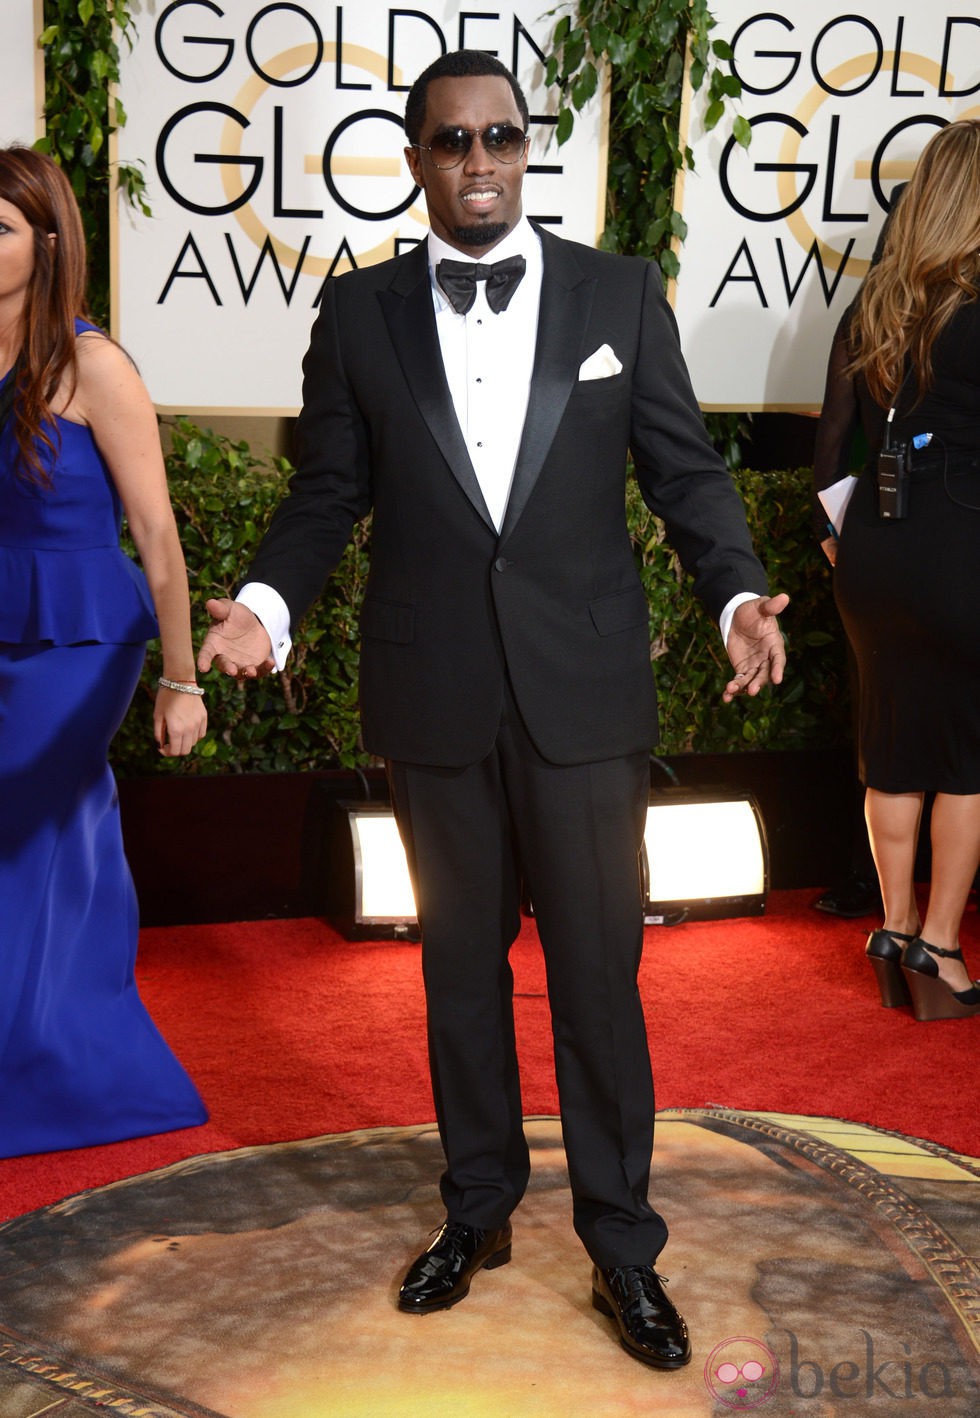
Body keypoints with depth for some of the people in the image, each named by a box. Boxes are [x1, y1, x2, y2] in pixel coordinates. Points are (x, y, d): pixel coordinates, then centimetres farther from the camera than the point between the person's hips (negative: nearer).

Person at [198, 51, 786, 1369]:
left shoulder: (622, 294, 2)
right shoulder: (359, 312, 4)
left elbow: (684, 469, 2)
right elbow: (328, 493, 4)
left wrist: (739, 593, -15)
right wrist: (266, 602, -13)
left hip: (585, 696, -1)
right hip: (434, 702, 1)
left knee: (598, 973, 5)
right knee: (461, 964, 14)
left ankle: (622, 1246, 21)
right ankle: (479, 1211, 33)